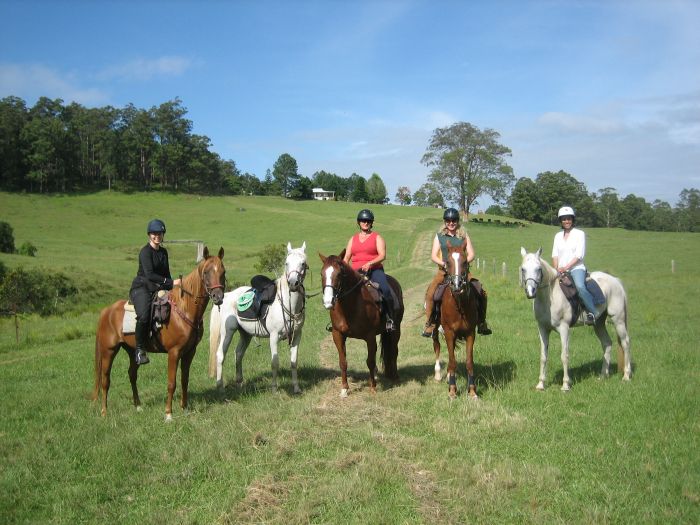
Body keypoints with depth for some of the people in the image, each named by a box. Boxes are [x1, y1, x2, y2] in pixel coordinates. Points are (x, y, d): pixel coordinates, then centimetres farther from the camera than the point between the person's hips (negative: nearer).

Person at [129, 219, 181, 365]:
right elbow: (149, 274, -22)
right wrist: (171, 282, -25)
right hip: (142, 288, -8)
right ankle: (140, 349, -20)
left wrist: (172, 287, 5)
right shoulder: (145, 252, -9)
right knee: (144, 316, -33)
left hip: (159, 289, 8)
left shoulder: (163, 252, 14)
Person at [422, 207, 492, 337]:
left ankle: (482, 323, 1)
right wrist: (444, 264, -16)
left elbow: (471, 254, 4)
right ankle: (430, 323, -11)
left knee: (481, 292, -15)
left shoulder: (464, 236, 10)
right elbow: (433, 256, 2)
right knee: (430, 292, -24)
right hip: (444, 271, 0)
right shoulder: (439, 236, 9)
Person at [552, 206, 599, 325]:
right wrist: (556, 270, -7)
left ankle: (593, 313, -28)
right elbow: (555, 255, 10)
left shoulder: (579, 234, 2)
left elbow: (579, 255, -6)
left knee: (580, 286, -33)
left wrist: (566, 267, -15)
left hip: (576, 268, -5)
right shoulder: (558, 236, 16)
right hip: (561, 270, 5)